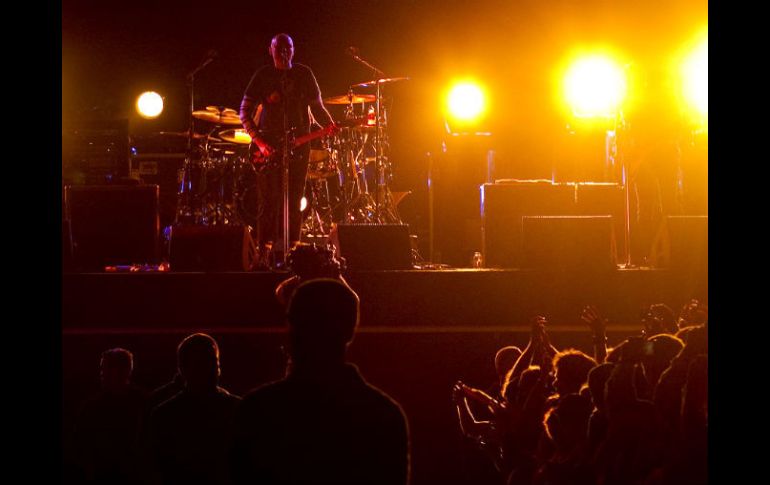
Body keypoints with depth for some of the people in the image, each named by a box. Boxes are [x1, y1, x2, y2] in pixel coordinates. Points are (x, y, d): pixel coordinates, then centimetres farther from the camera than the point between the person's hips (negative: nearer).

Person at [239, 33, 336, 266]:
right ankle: (265, 253, -4)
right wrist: (259, 141, -12)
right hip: (270, 145, -2)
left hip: (298, 144, 2)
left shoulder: (304, 74, 9)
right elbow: (245, 112, 0)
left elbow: (317, 106, 14)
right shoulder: (263, 76, 2)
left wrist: (328, 124, -7)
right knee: (270, 201, -7)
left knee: (293, 202, 2)